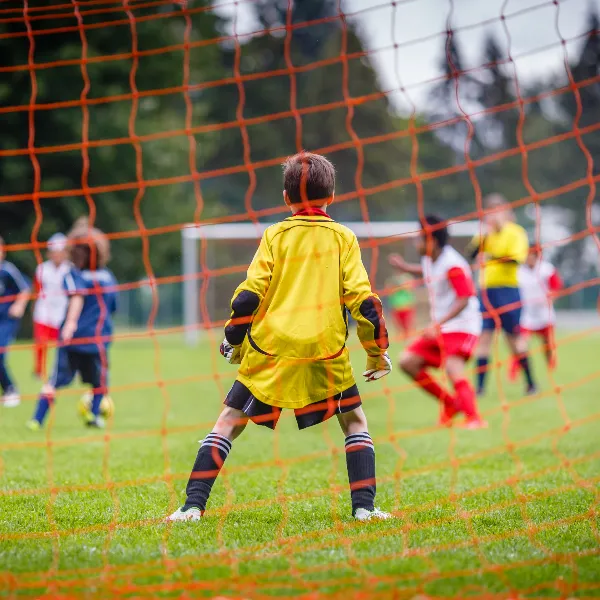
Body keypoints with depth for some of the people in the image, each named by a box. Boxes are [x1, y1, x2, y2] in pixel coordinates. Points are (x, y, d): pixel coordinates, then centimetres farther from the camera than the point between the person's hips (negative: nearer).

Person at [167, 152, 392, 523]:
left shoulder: (276, 235, 6)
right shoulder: (343, 237, 6)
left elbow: (249, 294, 0)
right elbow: (362, 299, 1)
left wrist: (233, 342, 12)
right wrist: (378, 352, 10)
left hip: (269, 351, 0)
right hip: (326, 353, 0)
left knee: (229, 422, 7)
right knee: (355, 422, 17)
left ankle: (194, 506, -3)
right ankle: (364, 506, 4)